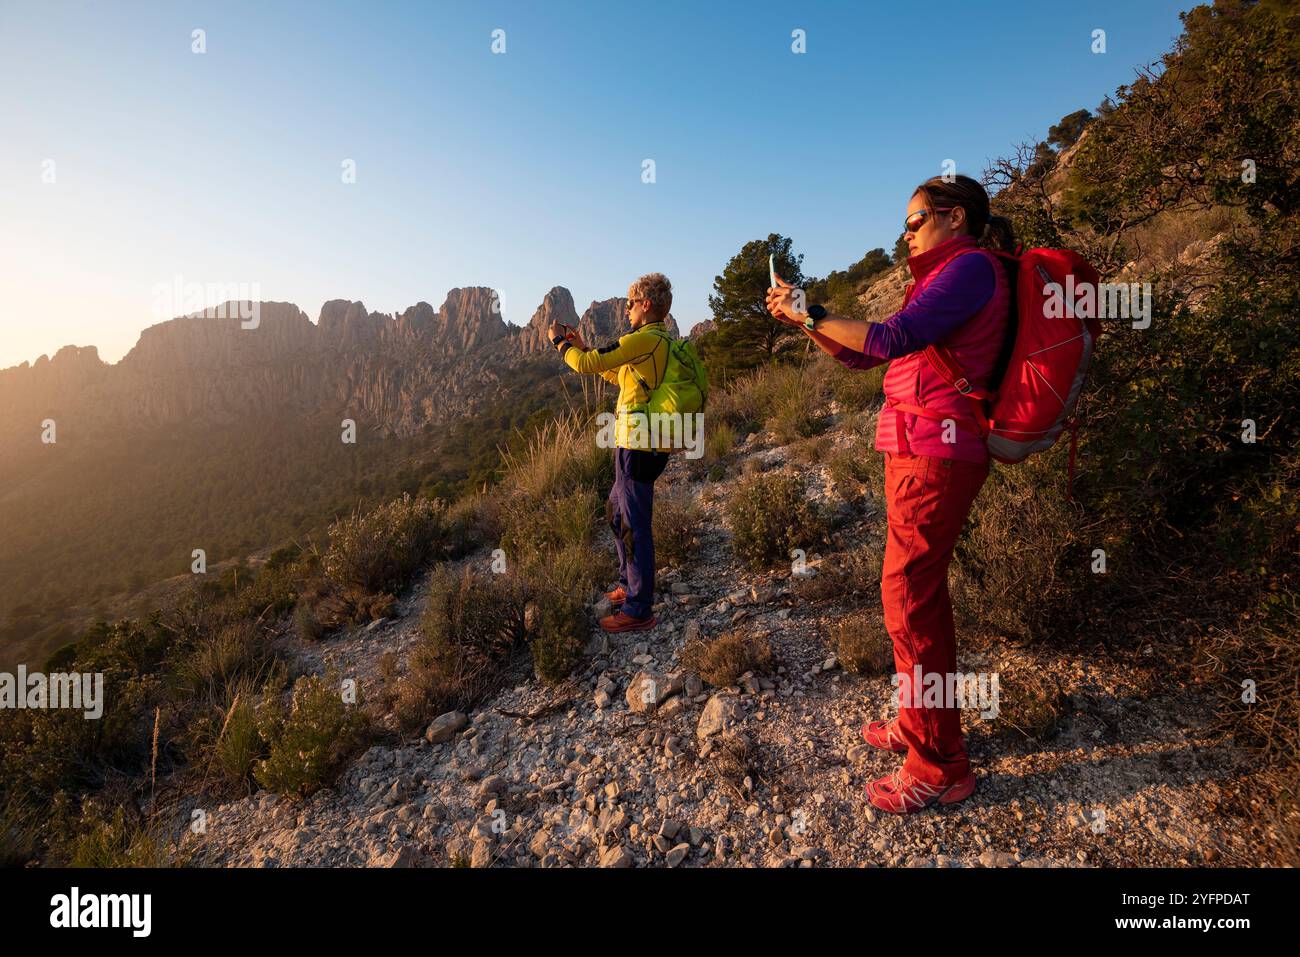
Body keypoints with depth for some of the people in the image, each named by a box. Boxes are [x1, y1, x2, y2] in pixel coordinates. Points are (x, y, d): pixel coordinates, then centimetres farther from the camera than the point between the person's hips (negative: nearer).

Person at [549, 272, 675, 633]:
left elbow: (585, 364, -15)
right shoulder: (664, 341, 15)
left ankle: (639, 610, 6)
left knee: (635, 526, -3)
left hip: (637, 446, -10)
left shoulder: (644, 339, -15)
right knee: (617, 513, 21)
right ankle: (629, 586, 33)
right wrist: (581, 346, 24)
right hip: (645, 444, 10)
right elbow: (618, 376, 25)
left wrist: (559, 340, 4)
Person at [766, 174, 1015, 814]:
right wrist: (803, 318, 13)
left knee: (908, 596, -7)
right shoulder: (943, 277, 23)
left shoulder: (971, 265, -5)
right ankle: (918, 724, 31)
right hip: (919, 449, 10)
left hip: (935, 452, -10)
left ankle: (938, 768, 6)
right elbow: (860, 357, 20)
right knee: (920, 591, 15)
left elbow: (890, 338, -18)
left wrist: (810, 313, -8)